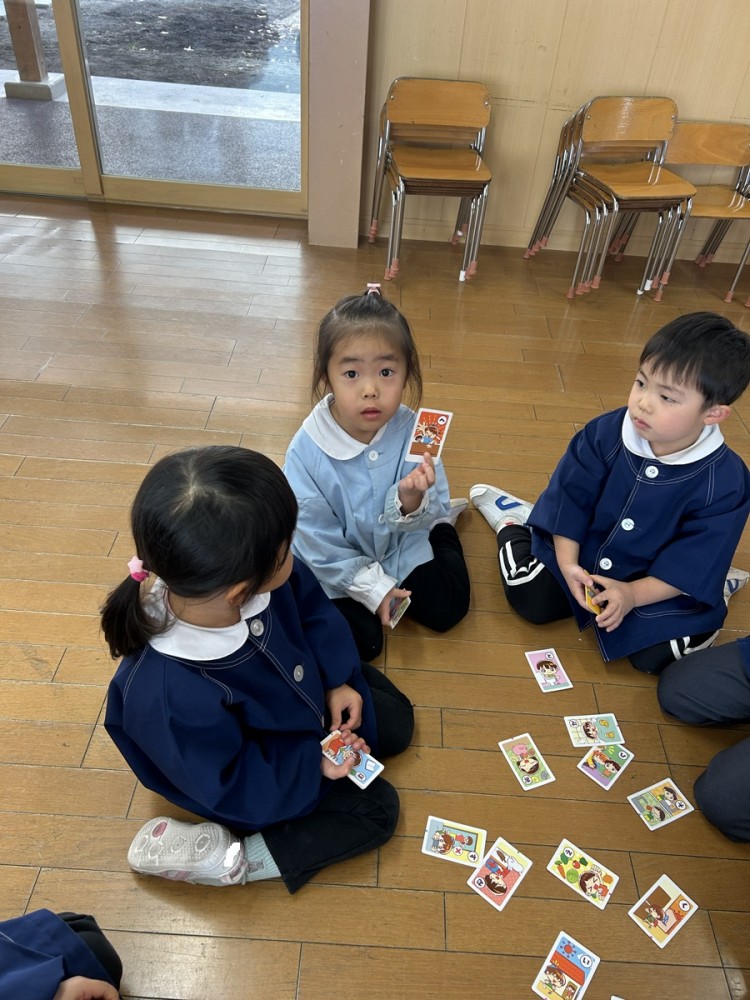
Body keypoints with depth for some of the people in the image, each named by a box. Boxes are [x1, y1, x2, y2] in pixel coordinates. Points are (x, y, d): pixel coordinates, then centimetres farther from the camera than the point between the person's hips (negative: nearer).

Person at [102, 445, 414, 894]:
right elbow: (230, 786, -25)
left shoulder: (252, 577, -33)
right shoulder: (172, 698, -45)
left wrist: (338, 678, -10)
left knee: (396, 722, 19)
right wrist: (313, 763, -21)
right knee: (375, 810, 3)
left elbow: (310, 605, -9)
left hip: (306, 690, 6)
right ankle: (228, 857, 4)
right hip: (259, 780, -6)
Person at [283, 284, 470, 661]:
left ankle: (443, 527, 34)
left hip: (401, 548, 2)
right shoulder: (307, 451, -29)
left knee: (446, 610, 11)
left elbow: (416, 522, -16)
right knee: (363, 640, -8)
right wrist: (372, 586, -13)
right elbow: (317, 542, -18)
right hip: (339, 569, -1)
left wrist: (412, 501, -40)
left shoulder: (412, 432, -24)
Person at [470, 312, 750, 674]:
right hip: (581, 555, 1)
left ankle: (716, 586, 12)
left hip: (657, 586, -1)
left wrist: (633, 595, -24)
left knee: (653, 655, -15)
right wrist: (568, 563, -16)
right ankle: (515, 523, 18)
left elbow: (691, 563, -17)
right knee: (529, 599, -11)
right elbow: (571, 494, -9)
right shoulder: (606, 432, -18)